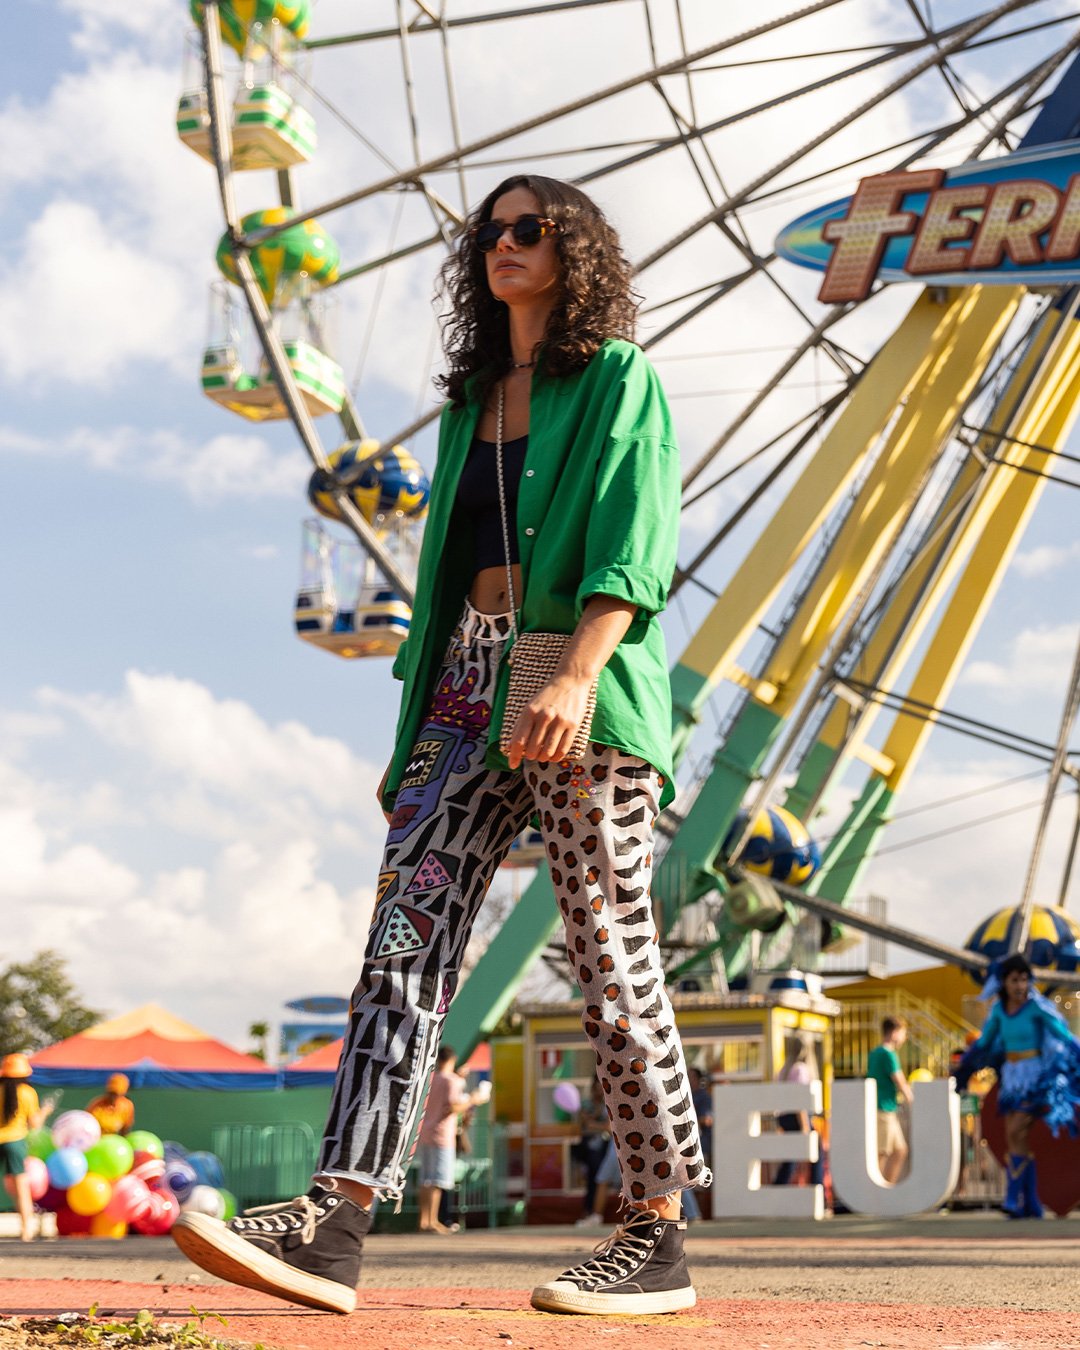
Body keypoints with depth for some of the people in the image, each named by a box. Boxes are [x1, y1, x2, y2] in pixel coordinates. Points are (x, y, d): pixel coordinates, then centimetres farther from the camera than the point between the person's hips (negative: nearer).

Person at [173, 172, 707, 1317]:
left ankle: (657, 1238, 5)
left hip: (582, 695, -6)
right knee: (407, 932, -8)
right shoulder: (470, 401, 24)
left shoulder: (619, 379, 5)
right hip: (470, 684, 6)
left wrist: (578, 675, -25)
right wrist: (417, 727, 19)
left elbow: (636, 544, -9)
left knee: (610, 953, -5)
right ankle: (333, 1225, -16)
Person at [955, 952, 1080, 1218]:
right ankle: (1031, 1205, 8)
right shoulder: (999, 1008, 5)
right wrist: (963, 1073, 18)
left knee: (1016, 1133, -18)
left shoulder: (1037, 1006, -13)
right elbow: (984, 1043, 16)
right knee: (1015, 1139, 2)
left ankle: (1014, 1198, -13)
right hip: (1012, 1078, 6)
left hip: (1036, 1077, -6)